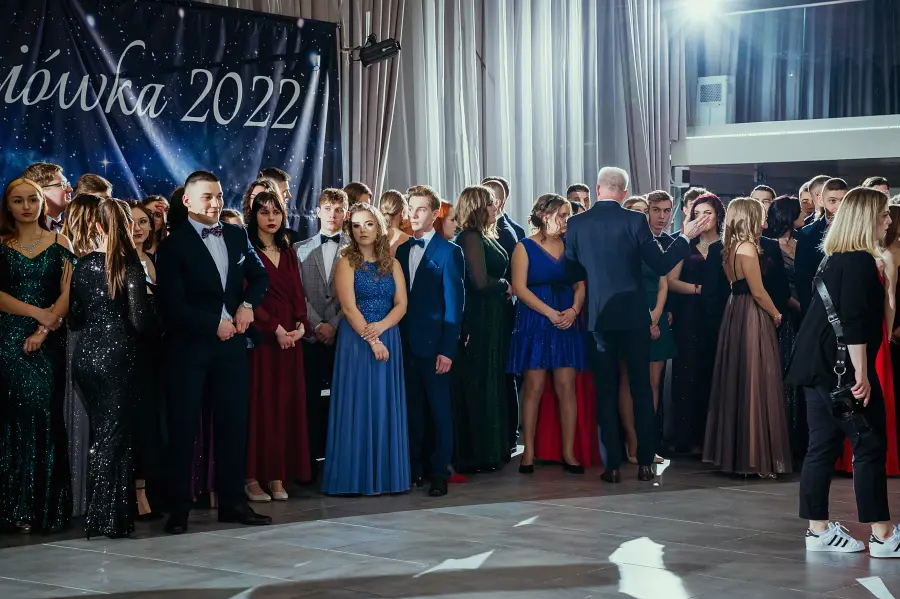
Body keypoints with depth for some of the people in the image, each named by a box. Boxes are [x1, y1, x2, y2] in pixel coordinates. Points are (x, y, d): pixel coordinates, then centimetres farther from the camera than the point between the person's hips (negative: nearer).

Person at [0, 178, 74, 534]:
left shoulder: (59, 244, 9)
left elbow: (69, 292, 0)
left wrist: (44, 329, -12)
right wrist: (36, 312, -13)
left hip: (48, 343, 0)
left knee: (44, 417, -4)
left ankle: (45, 508, 1)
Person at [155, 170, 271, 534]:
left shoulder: (237, 236, 11)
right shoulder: (174, 244, -6)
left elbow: (259, 276, 17)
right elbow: (173, 304, -11)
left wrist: (247, 304, -2)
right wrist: (214, 324, -13)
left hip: (231, 343, 5)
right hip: (189, 346, -5)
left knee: (234, 422, 6)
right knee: (183, 426, 0)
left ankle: (232, 501, 15)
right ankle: (180, 507, 7)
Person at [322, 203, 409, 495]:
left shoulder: (392, 264, 11)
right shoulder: (346, 263, -1)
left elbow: (401, 304, 3)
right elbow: (349, 307, -9)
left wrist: (380, 327, -14)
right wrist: (370, 340, -16)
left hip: (387, 337, 4)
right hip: (356, 339, -4)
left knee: (386, 405, 3)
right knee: (358, 404, -4)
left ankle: (385, 474, 8)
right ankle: (356, 476, 0)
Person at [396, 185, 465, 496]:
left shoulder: (449, 252, -3)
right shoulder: (400, 251, 12)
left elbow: (454, 303, -7)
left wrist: (447, 349, -13)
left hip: (433, 344, -5)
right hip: (405, 343, 5)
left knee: (439, 409, 1)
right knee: (412, 409, 10)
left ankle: (439, 473, 8)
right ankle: (414, 469, 17)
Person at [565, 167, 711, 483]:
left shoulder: (576, 224, -3)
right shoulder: (635, 220, -7)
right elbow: (661, 265, -6)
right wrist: (686, 236, 4)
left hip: (598, 317, 1)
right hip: (634, 315, -1)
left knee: (606, 392, 6)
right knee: (642, 389, 9)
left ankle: (613, 465, 4)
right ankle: (645, 461, 10)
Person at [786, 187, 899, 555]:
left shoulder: (834, 260, 15)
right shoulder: (860, 262, -13)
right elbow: (854, 324, -20)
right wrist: (861, 374, -19)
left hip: (819, 366, 9)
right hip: (843, 368, -9)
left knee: (824, 445, 10)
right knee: (870, 445, -4)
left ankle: (818, 530, 12)